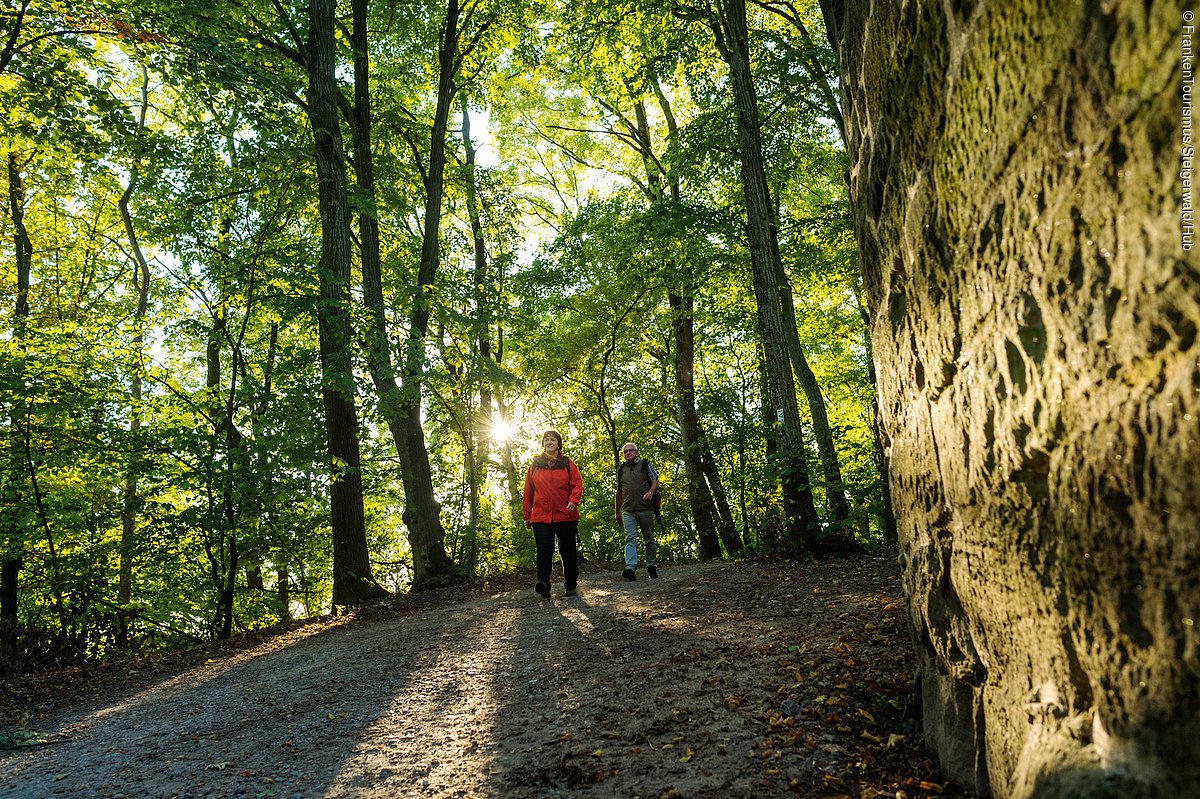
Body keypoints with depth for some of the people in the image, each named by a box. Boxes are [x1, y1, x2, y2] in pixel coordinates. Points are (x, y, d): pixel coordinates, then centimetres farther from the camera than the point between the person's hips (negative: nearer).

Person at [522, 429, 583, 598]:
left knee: (568, 551, 8)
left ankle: (570, 585, 20)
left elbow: (577, 483, 1)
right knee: (544, 550, -11)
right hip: (540, 516, 0)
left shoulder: (568, 464, 6)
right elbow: (528, 491, 12)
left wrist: (574, 500, -18)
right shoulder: (534, 465, 9)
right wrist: (527, 515, 11)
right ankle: (543, 584, -20)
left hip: (565, 516, 0)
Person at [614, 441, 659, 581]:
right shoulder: (620, 469, 16)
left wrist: (650, 492, -20)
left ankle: (651, 566, 17)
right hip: (628, 510, 1)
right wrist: (617, 512, 21)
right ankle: (630, 568, -23)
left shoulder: (645, 464, 8)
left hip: (646, 509, -1)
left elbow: (655, 481, 1)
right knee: (630, 538, -12)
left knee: (649, 539, 6)